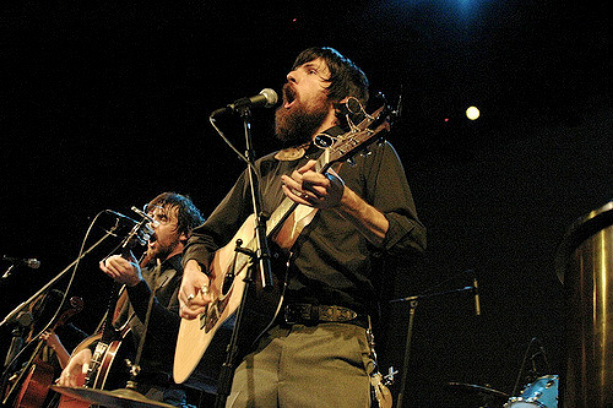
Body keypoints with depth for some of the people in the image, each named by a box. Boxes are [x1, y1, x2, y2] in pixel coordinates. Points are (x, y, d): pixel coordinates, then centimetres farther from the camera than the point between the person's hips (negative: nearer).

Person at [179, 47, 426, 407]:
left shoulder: (367, 151, 9)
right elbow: (209, 234, 30)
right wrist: (193, 270, 7)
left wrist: (344, 200, -20)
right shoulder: (264, 168, 24)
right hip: (257, 341, 4)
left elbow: (412, 241, -4)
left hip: (333, 340, -4)